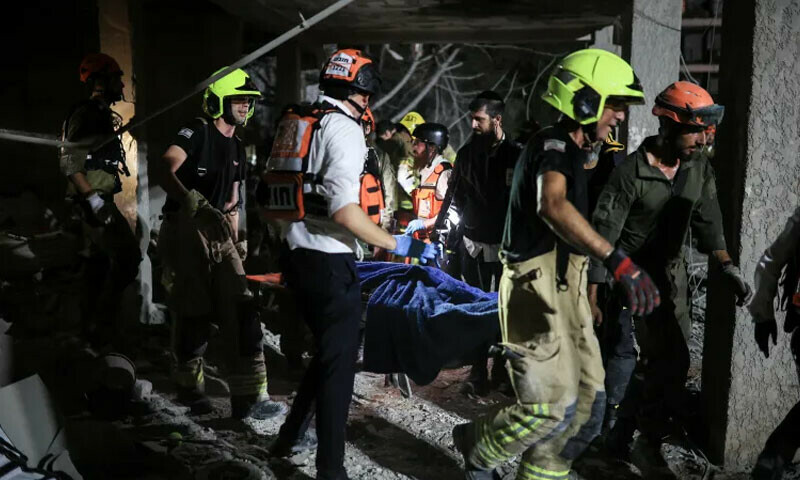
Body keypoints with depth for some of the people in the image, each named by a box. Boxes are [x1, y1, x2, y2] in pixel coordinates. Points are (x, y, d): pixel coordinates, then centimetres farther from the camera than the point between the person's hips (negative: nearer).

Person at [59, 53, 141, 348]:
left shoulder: (102, 114, 18)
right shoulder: (86, 113, -13)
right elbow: (69, 161, -20)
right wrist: (94, 198, -27)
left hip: (98, 199, 11)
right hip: (93, 198, -11)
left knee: (100, 258, 14)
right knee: (128, 255, -15)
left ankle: (95, 324, 24)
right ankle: (102, 325, -9)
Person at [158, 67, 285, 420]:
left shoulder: (237, 148, 18)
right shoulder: (198, 130, -6)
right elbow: (166, 172, -22)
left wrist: (236, 241, 17)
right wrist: (198, 207, -34)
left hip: (218, 235, 7)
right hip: (185, 232, -7)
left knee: (241, 312, -1)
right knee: (196, 314, -1)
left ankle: (248, 396, 3)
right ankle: (189, 387, 22)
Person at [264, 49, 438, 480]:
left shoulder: (296, 125, 13)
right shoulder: (344, 128, -13)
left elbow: (271, 193, 18)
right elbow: (344, 210, -24)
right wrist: (398, 245, -19)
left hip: (296, 256, 9)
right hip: (329, 262, -9)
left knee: (325, 350, 23)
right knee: (340, 362, 2)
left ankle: (290, 437, 35)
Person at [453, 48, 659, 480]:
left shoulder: (574, 150, 18)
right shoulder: (553, 142, -13)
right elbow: (553, 206, -35)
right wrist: (617, 260, -44)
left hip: (567, 291, 10)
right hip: (538, 290, -10)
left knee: (588, 404, 11)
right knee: (553, 406, -9)